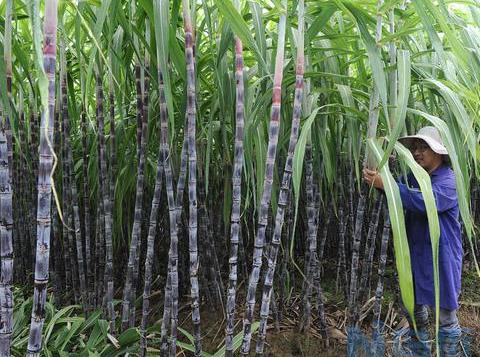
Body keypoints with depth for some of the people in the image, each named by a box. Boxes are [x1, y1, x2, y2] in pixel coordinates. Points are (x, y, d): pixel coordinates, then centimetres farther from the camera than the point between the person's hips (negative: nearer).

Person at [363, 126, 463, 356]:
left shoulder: (448, 180, -16)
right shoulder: (414, 177, 7)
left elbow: (423, 201, -34)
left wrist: (385, 184, -39)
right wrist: (376, 179, -22)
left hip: (441, 257, -7)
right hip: (415, 255, 7)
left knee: (446, 315, 5)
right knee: (415, 311, 18)